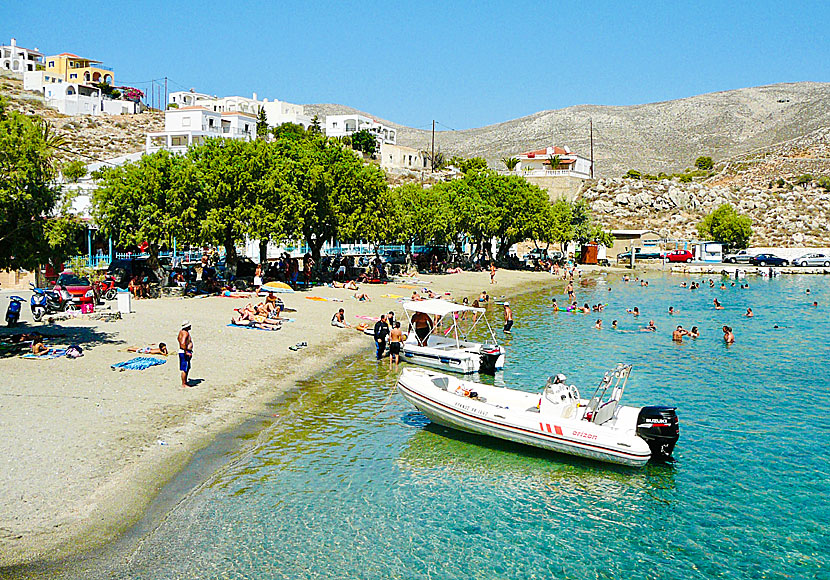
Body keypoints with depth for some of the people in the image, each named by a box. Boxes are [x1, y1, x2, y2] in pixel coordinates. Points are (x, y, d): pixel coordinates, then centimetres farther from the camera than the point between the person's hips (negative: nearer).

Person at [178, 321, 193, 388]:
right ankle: (183, 385, -2)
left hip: (185, 352, 11)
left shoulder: (181, 332, 14)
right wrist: (186, 352, -24)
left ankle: (185, 383, 27)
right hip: (184, 352, -11)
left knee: (187, 369, 19)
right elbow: (183, 343, -29)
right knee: (185, 369, -6)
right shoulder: (185, 333, -18)